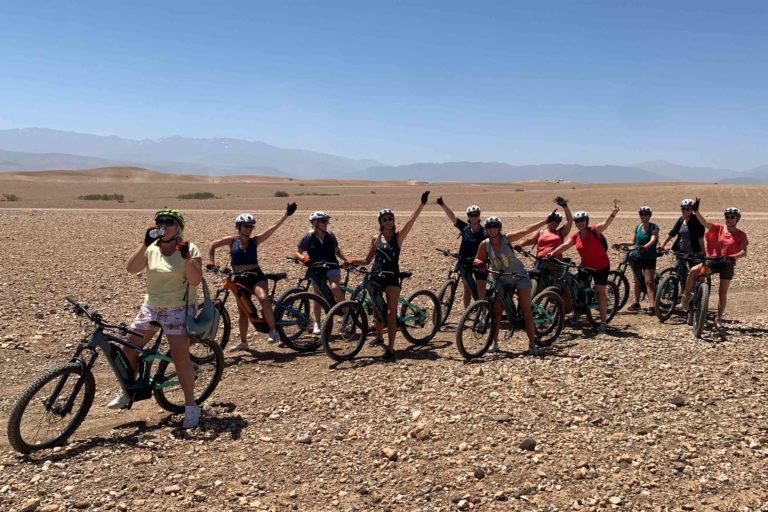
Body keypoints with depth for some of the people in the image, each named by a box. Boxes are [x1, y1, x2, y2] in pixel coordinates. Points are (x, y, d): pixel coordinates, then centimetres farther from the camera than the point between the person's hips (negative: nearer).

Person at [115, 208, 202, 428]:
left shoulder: (189, 249, -6)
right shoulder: (151, 248, 3)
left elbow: (195, 280, -15)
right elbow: (131, 268, -11)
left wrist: (187, 258, -28)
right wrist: (145, 243, -19)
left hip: (179, 309, -5)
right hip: (150, 307, 5)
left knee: (180, 357, -12)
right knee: (129, 350, 7)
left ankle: (191, 406, 1)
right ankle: (126, 393, 32)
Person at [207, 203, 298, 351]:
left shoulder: (255, 241, -1)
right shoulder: (232, 240, 2)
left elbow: (273, 227, -9)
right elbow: (212, 246, 14)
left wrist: (286, 214, -15)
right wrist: (211, 262, 4)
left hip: (256, 276, -2)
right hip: (240, 279, 2)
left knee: (263, 298, -31)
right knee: (243, 311, 11)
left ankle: (273, 330, -20)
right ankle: (243, 342, 26)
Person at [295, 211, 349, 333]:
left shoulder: (330, 235, 2)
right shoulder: (308, 238, -5)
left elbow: (337, 250, 14)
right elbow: (298, 252, 0)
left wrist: (346, 260, 1)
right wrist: (304, 258, -21)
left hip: (331, 267, 0)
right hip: (316, 269, 0)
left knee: (334, 287, -28)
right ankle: (317, 324, 22)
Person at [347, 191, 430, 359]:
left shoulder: (398, 237, -1)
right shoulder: (376, 239, 6)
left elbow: (411, 220, -15)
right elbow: (367, 260, 13)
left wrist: (422, 204, -25)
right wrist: (353, 261, -5)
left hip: (392, 277, -3)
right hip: (376, 277, 3)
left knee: (391, 312, -11)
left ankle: (390, 347, -10)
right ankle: (379, 337, 40)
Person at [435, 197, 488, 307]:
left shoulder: (484, 233, -9)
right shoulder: (465, 228, -1)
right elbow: (452, 216, -7)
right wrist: (443, 204, -17)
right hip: (465, 262, 3)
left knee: (481, 288, -10)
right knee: (467, 288, 8)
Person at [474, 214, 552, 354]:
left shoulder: (507, 238, -15)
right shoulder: (485, 244, -7)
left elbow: (527, 230, -19)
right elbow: (478, 259, 4)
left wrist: (545, 221, -24)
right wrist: (479, 263, -20)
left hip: (520, 277, -3)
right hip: (502, 281, 3)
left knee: (526, 311, -7)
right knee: (496, 312, -2)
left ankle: (532, 344, -2)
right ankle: (494, 342, 12)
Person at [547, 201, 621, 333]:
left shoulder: (594, 230, -16)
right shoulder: (575, 236, -4)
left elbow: (606, 223, -32)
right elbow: (565, 245, -12)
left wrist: (613, 214, -52)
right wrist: (552, 253, -27)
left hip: (601, 266, -4)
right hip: (586, 266, 4)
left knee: (600, 291, -1)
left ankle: (603, 322, 4)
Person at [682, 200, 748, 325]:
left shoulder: (741, 235, -1)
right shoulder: (718, 229, 2)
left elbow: (744, 252, -11)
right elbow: (704, 223, -14)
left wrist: (733, 257, -33)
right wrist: (696, 211, -30)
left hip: (728, 265, 0)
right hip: (713, 261, 0)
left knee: (723, 293, 5)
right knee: (693, 270, -28)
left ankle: (719, 318, 22)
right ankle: (687, 296, -11)